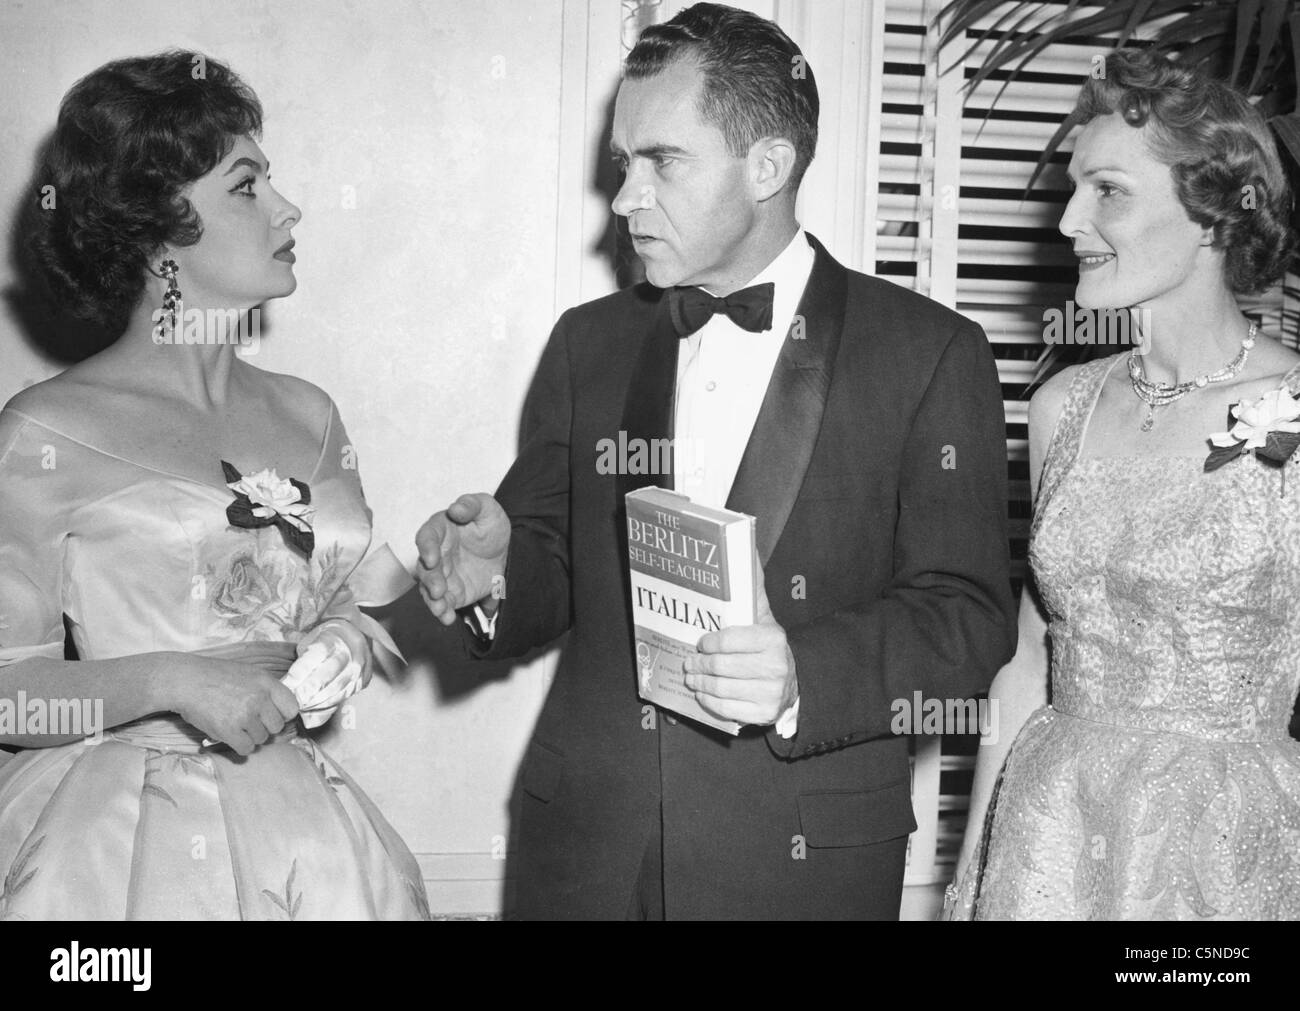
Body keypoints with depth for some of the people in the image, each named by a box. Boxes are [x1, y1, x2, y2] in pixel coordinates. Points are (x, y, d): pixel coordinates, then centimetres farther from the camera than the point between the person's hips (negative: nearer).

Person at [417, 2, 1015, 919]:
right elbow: (554, 568, 10)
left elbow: (970, 618, -10)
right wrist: (496, 573, -12)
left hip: (804, 855, -3)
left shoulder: (930, 353, -6)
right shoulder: (586, 343, 6)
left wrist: (806, 675, -26)